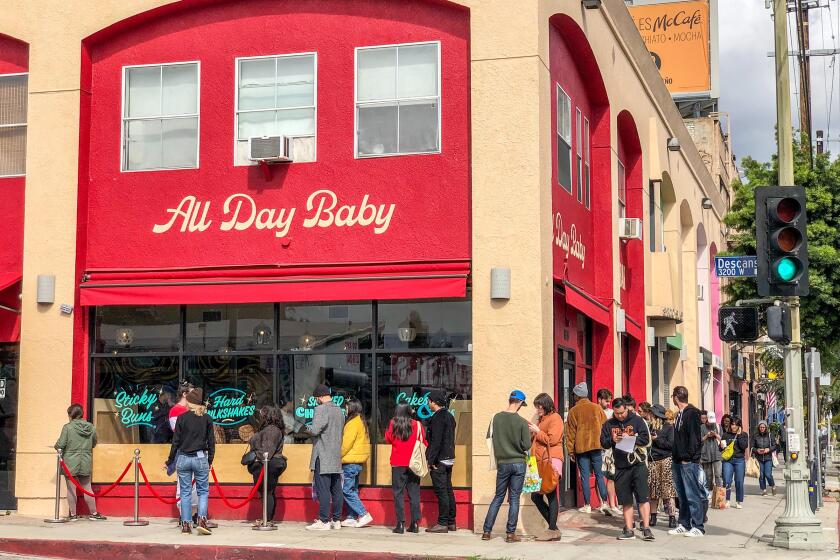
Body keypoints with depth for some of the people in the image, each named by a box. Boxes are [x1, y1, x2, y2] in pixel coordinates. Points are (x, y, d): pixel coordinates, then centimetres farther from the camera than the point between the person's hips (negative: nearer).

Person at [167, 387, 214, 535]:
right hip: (201, 458, 0)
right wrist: (210, 461, 13)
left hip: (183, 458, 0)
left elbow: (176, 441, -2)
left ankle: (185, 525, 7)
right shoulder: (207, 418, -1)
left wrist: (170, 460, 7)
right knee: (203, 491, 9)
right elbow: (211, 441, 2)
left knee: (185, 492, 7)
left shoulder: (182, 418, -4)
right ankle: (201, 520, -8)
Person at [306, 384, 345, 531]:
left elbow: (315, 430, -21)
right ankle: (336, 520, 15)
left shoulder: (321, 409, -12)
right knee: (336, 490, 10)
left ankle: (323, 521, -5)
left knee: (323, 490, -6)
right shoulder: (339, 411, 14)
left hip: (323, 458, -8)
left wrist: (309, 428, -1)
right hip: (336, 457, 8)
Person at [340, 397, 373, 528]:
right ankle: (352, 517, 13)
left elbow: (346, 443, -19)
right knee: (352, 490, 12)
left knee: (347, 490, -7)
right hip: (359, 462, 10)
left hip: (350, 462, -10)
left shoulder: (353, 423, -15)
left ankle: (364, 514, -10)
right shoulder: (362, 422, 15)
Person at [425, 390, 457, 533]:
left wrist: (431, 460, -18)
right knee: (448, 490, 13)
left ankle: (442, 523, -5)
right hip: (449, 458, 9)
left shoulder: (437, 418, -15)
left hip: (439, 460, -9)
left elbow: (436, 441, -20)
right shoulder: (449, 416, 15)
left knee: (441, 492, -7)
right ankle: (451, 522, 17)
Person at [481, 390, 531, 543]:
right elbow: (527, 445, -9)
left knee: (498, 497, 13)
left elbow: (489, 438, 5)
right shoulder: (522, 422, -11)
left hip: (502, 463, 3)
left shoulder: (496, 418, -3)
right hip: (518, 463, -3)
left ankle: (487, 531, 11)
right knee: (514, 499, 4)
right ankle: (510, 533, 4)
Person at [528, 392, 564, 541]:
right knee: (535, 496, 6)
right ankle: (553, 528, 12)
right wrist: (531, 432, 10)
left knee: (551, 495, -10)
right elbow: (534, 441, 27)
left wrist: (537, 431, -6)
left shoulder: (555, 418, -3)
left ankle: (553, 530, -9)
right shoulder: (540, 420, 23)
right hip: (539, 462, 9)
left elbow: (552, 439, -14)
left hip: (550, 460, -9)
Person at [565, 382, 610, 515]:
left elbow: (570, 432, 0)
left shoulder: (573, 411, -1)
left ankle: (587, 505, 3)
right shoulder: (597, 408, 5)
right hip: (596, 446, 2)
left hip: (581, 447, -2)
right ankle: (604, 503, -4)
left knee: (585, 476, 2)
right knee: (599, 475, 6)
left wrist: (570, 451, 5)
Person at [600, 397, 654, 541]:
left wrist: (631, 438, -19)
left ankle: (646, 528, -4)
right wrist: (612, 440, -12)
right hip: (620, 467, 4)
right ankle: (629, 530, 15)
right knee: (626, 501, 9)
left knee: (643, 497, -7)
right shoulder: (609, 424, 8)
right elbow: (603, 443, 8)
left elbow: (646, 439, -5)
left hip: (638, 464, -4)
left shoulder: (637, 420, -1)